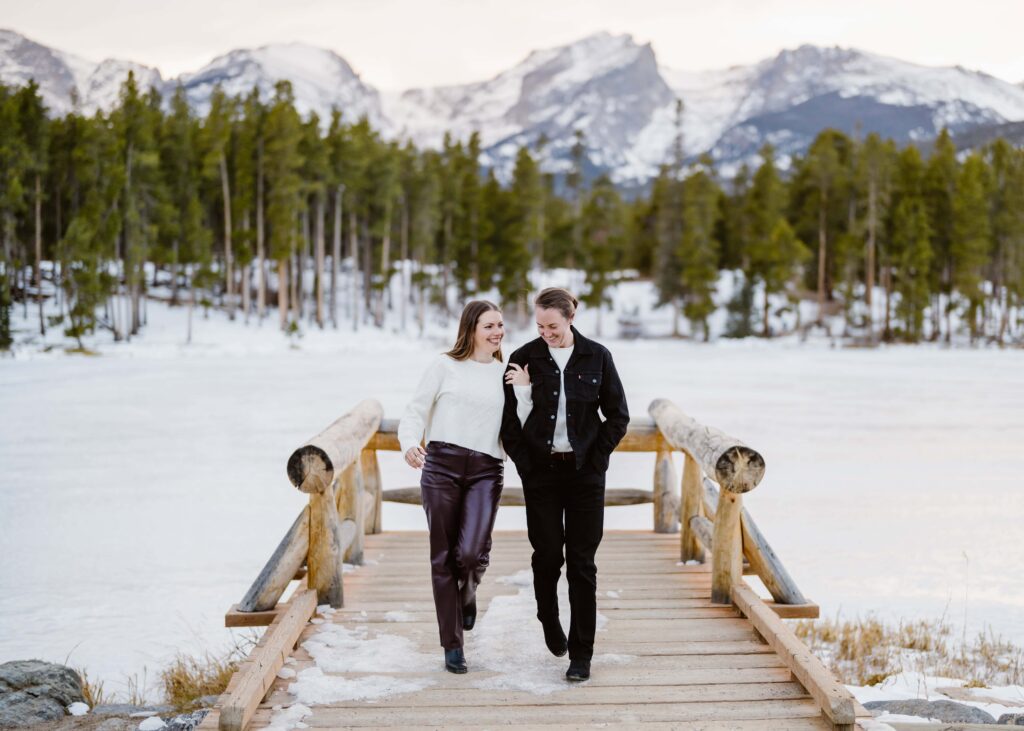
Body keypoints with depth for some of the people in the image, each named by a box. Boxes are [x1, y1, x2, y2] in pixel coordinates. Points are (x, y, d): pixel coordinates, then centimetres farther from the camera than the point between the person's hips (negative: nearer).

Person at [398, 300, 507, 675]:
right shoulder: (444, 366, 6)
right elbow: (416, 411, 5)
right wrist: (410, 444, -14)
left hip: (486, 471, 1)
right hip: (442, 464, -1)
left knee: (471, 553, -18)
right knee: (443, 557, 2)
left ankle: (468, 593, 20)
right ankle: (452, 646, 13)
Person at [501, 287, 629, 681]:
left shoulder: (596, 357, 1)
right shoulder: (524, 359, 0)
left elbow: (618, 416, 5)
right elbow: (509, 423, 4)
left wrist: (594, 458, -1)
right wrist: (525, 464, -7)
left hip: (585, 472, 0)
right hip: (541, 471, 0)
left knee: (581, 562, 0)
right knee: (547, 554, 1)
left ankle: (581, 655, 6)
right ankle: (550, 621, 31)